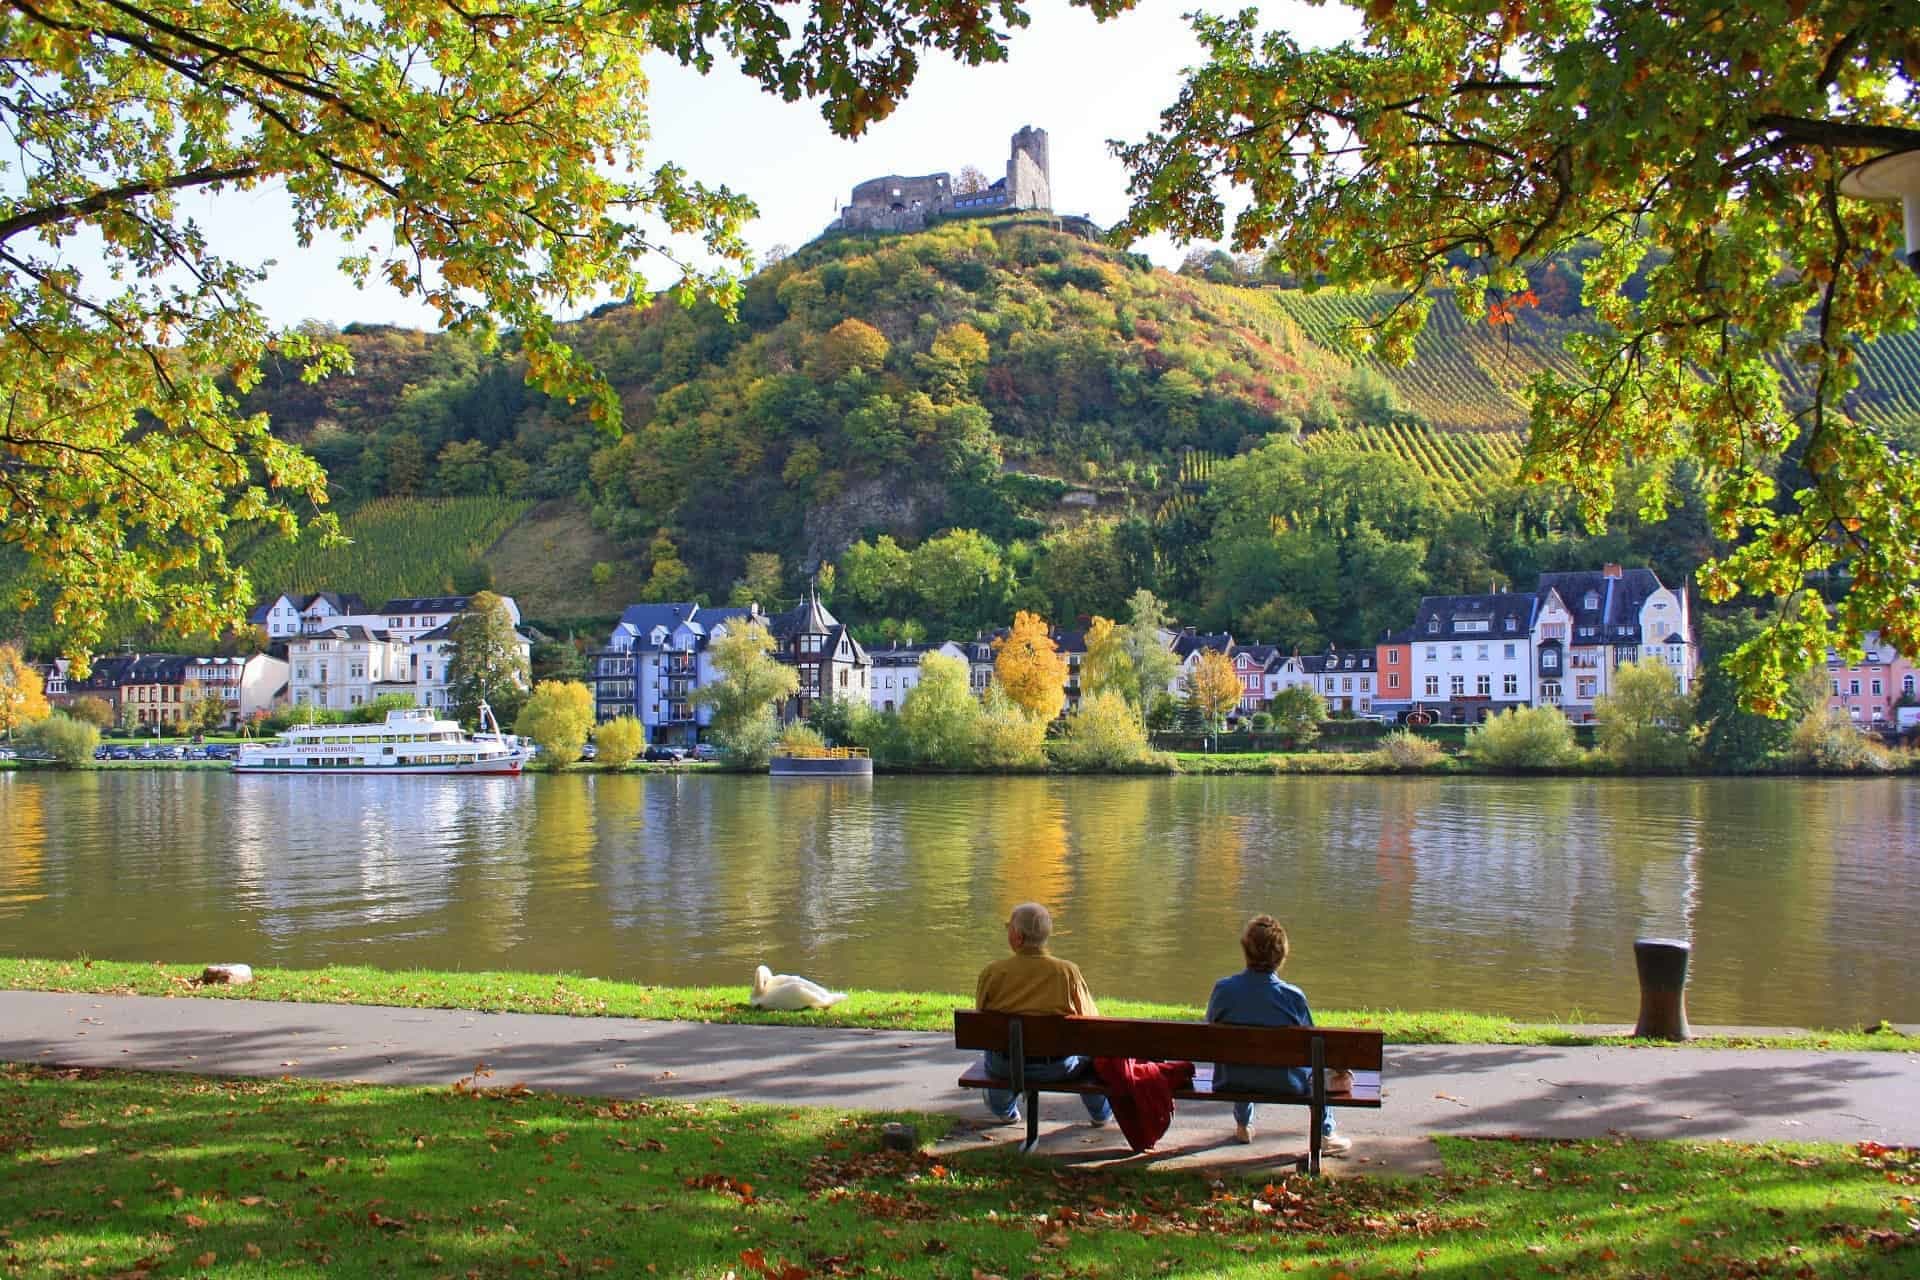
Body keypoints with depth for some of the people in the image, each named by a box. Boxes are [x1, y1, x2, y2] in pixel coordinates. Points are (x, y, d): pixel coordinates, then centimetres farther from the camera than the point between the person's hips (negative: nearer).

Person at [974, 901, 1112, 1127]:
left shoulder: (991, 973, -14)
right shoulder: (1068, 971, -14)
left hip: (1006, 1068, 1)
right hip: (1058, 1067, -1)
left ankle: (1005, 1110, 61)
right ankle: (1101, 1113, 50)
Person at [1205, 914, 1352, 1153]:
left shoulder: (1222, 989, -15)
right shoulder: (1293, 996, -20)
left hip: (1233, 1081, 2)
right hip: (1285, 1083, -2)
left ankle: (1242, 1126, 52)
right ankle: (1325, 1136, 36)